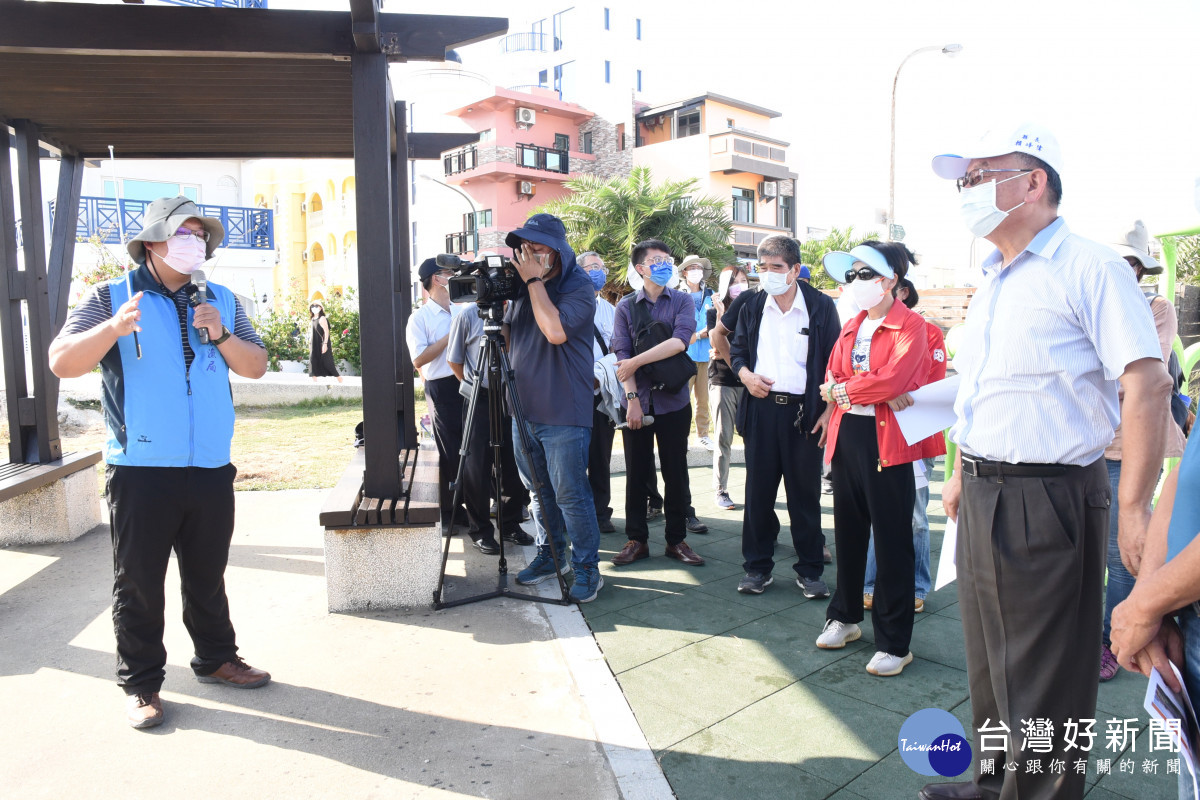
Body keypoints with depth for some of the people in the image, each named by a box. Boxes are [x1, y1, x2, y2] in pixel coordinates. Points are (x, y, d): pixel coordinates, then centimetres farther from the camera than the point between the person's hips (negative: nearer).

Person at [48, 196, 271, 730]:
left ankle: (216, 659, 31)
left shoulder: (221, 302, 11)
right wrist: (115, 327, -26)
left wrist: (222, 336, -11)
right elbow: (62, 362, -9)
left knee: (208, 576, 16)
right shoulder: (110, 298, 1)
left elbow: (256, 367, 7)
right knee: (138, 583, 8)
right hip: (140, 470, -3)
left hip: (211, 468, 3)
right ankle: (140, 683, 22)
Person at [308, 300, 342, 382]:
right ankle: (314, 380, 7)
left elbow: (326, 332, -16)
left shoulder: (322, 319, -12)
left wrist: (325, 344, -23)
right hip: (315, 345, 7)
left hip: (322, 344, -7)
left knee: (326, 362, -3)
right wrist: (311, 346, 17)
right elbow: (314, 333, 17)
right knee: (313, 361, 3)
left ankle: (339, 378, 9)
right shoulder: (313, 319, 11)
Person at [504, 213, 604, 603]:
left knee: (570, 494, -2)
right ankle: (550, 554, 33)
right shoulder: (523, 285, 11)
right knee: (539, 490, 17)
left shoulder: (578, 286, -9)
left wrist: (535, 281, -16)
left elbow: (556, 331, -26)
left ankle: (586, 568, 12)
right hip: (524, 408, 7)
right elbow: (506, 337, 16)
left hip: (563, 414, -7)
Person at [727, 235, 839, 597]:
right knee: (758, 491, 7)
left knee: (805, 494, 5)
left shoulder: (820, 306, 0)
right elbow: (737, 349, 18)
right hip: (760, 408, 3)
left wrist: (829, 410, -6)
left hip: (804, 411, -2)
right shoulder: (752, 306, 9)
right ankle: (758, 566, 21)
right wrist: (745, 374, -4)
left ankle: (810, 570, 20)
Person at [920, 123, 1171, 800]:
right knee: (991, 661, 20)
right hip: (983, 498, 8)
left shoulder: (1089, 268, -11)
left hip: (1048, 501, -8)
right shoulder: (994, 283, 15)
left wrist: (1134, 508, -21)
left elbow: (1149, 385, -17)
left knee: (1043, 677, 4)